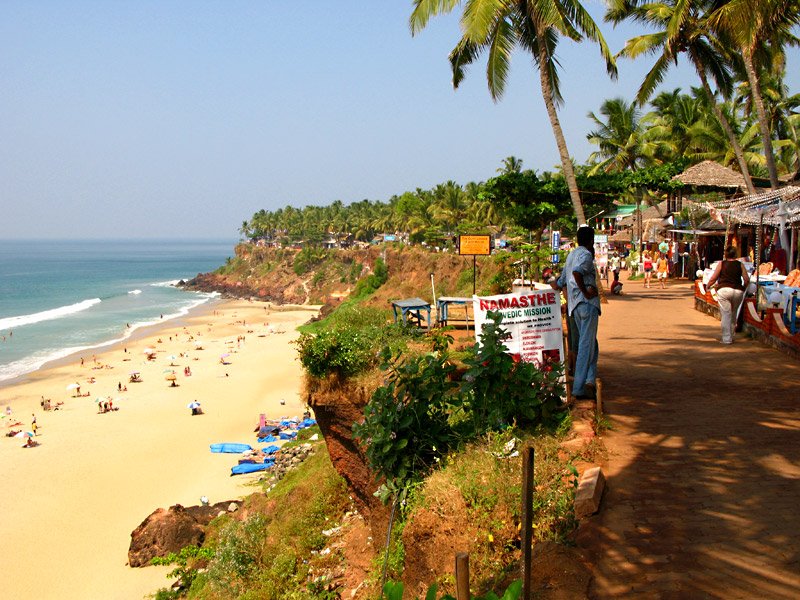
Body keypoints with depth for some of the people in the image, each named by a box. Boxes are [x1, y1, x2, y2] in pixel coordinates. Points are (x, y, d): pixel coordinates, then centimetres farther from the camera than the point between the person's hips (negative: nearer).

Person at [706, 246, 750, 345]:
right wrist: (743, 288, 24)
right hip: (738, 291, 3)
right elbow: (747, 280, 6)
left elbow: (713, 278, 2)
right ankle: (731, 335, 24)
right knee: (733, 314, 18)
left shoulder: (721, 263, 4)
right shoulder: (740, 264, 10)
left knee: (726, 314, -3)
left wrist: (708, 286, 19)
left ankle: (726, 339, -5)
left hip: (724, 289, -3)